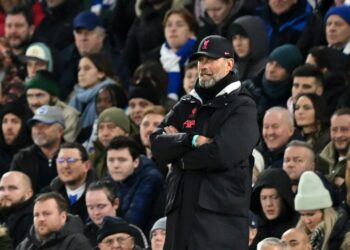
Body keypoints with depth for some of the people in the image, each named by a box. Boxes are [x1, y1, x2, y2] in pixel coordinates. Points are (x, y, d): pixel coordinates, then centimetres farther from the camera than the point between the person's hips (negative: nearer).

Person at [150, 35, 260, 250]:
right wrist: (192, 141, -13)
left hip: (221, 215, -6)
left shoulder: (242, 107, 0)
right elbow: (157, 145, 5)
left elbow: (224, 154, -15)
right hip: (181, 212, 6)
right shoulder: (186, 106, 18)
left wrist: (180, 153, -1)